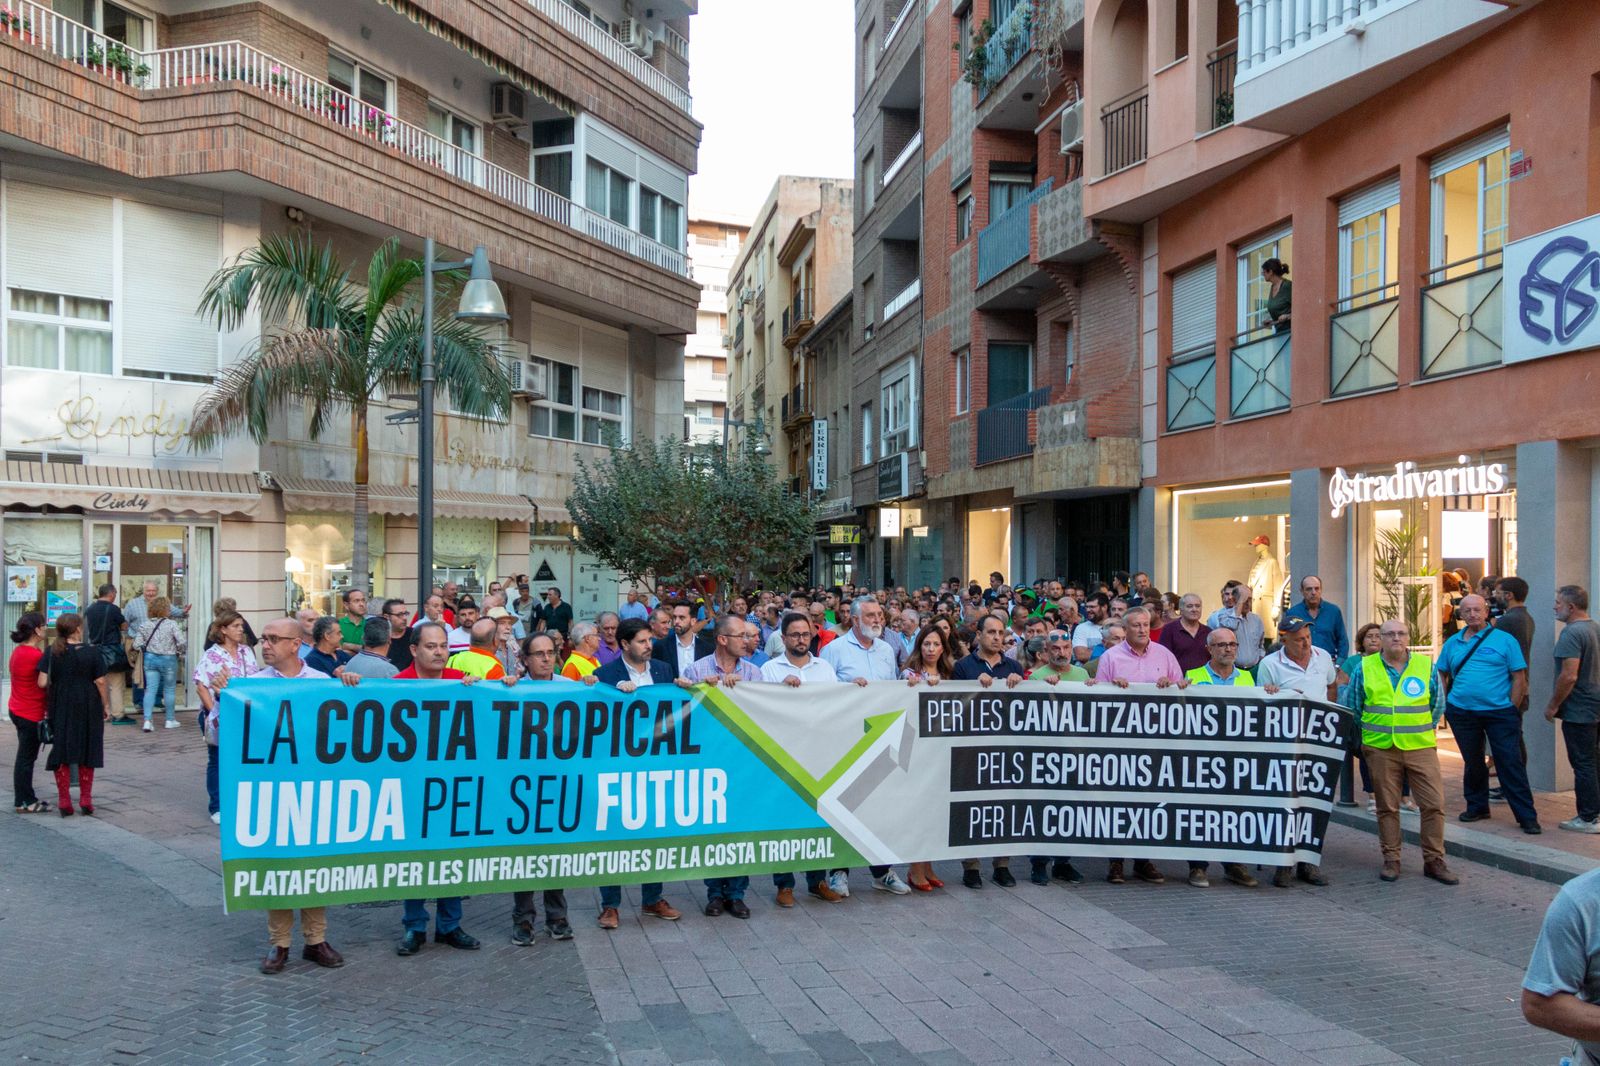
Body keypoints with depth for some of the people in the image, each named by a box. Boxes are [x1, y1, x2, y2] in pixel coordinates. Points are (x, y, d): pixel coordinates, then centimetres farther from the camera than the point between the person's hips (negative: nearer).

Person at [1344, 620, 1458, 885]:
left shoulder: (1427, 666, 3)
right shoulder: (1364, 668, 2)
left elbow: (1438, 705, 15)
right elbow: (1352, 706, 11)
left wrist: (1421, 730, 13)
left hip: (1420, 747, 1)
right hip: (1380, 748, 0)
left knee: (1434, 803, -3)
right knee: (1387, 806, 6)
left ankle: (1434, 861, 10)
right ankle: (1391, 861, 15)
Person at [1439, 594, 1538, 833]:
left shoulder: (1504, 639, -3)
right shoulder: (1452, 643, 8)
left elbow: (1519, 677, -4)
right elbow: (1442, 675, 17)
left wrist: (1512, 710, -7)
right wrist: (1444, 704, 6)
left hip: (1499, 712, -4)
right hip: (1462, 712, 4)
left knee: (1510, 764, -4)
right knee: (1472, 762, 14)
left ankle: (1527, 817, 1)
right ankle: (1477, 807, 29)